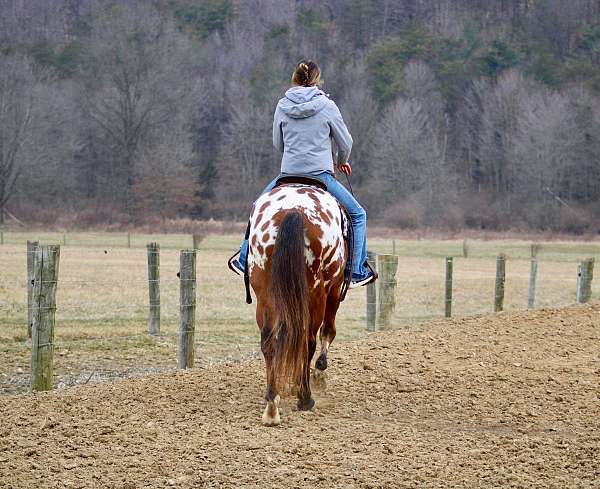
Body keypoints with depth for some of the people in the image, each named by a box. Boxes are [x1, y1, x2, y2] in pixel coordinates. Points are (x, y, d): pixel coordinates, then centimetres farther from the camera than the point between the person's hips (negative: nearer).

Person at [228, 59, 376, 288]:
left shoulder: (282, 106, 2)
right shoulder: (327, 106, -5)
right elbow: (345, 142, 3)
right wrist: (342, 161, 25)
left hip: (288, 175, 3)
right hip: (321, 175, -3)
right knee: (357, 215, 13)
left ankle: (244, 261, 30)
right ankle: (356, 272, 9)